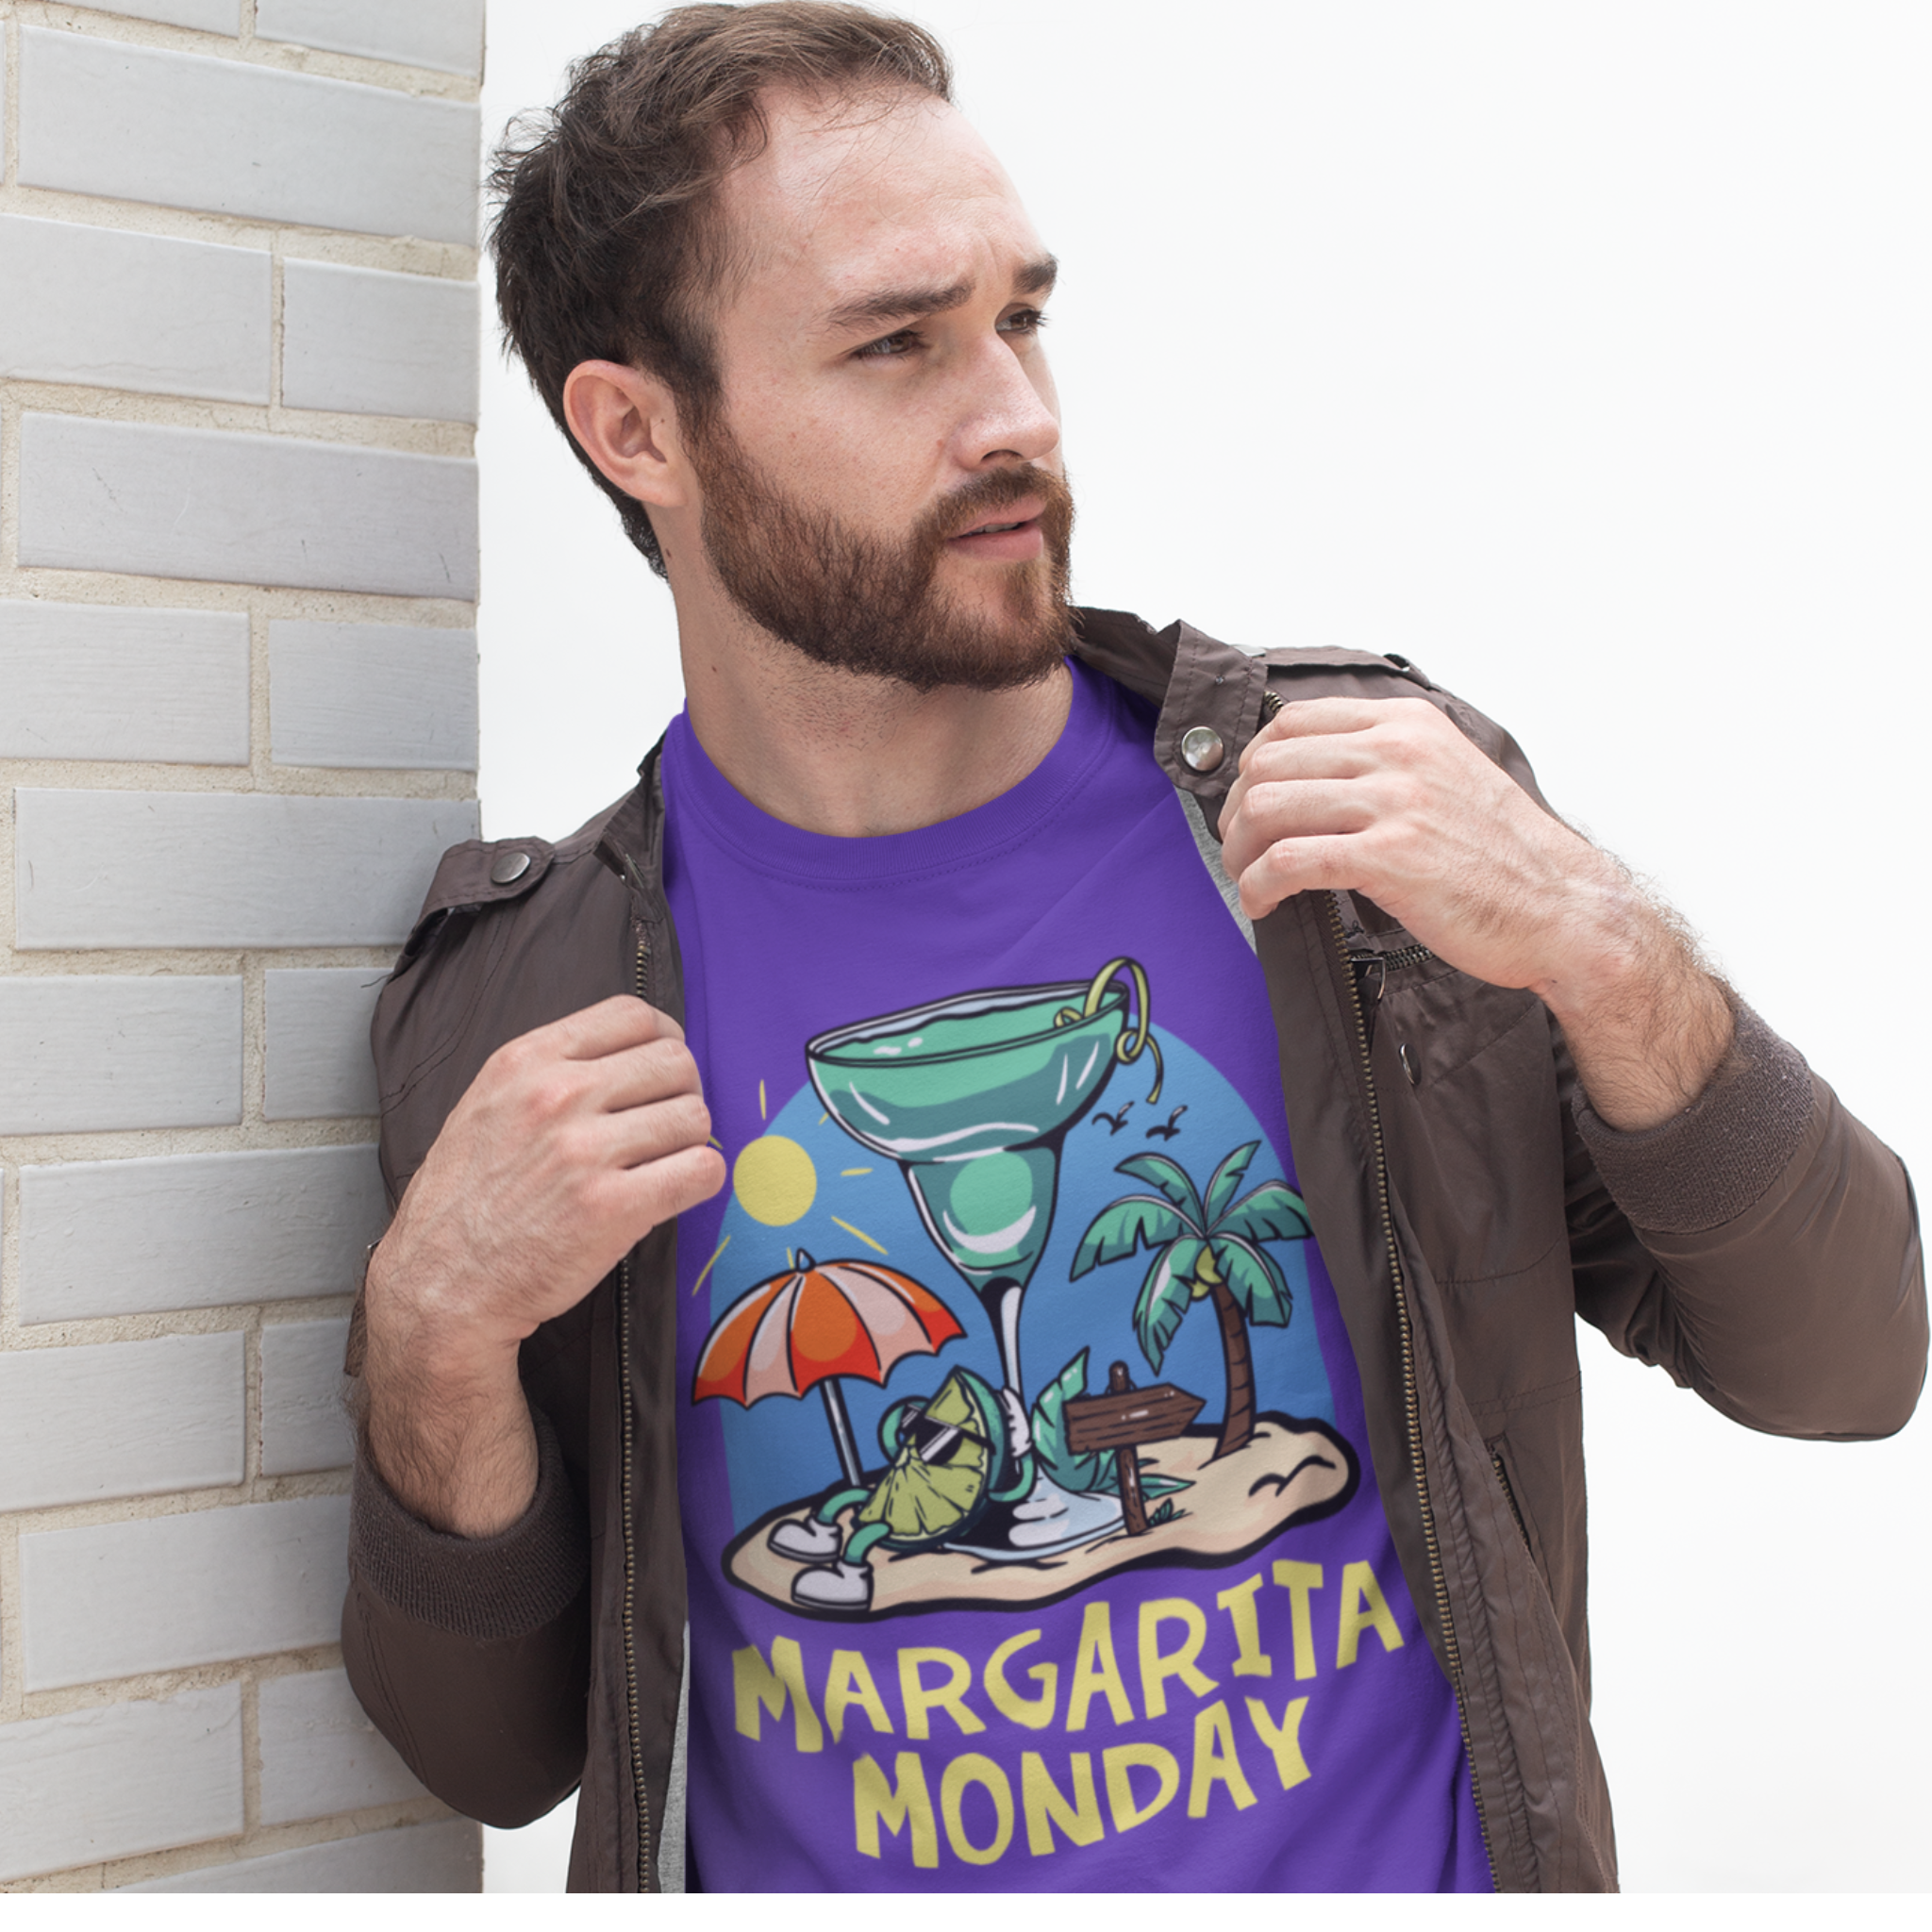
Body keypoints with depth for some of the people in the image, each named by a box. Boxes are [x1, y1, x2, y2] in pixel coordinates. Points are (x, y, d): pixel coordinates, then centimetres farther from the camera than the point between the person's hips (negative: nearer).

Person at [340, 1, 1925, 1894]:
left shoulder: (1380, 806, -6)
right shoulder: (516, 1012, -5)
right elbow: (495, 1752, 2)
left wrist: (1604, 954, -18)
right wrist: (435, 1350, -16)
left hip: (1415, 1853, 0)